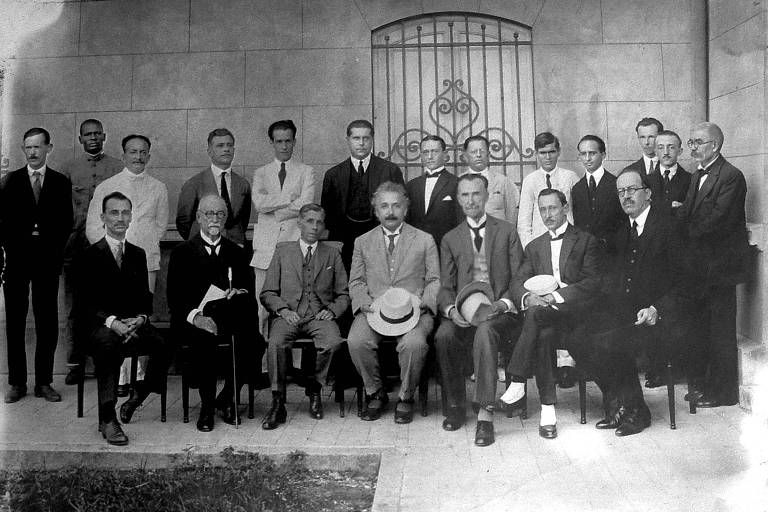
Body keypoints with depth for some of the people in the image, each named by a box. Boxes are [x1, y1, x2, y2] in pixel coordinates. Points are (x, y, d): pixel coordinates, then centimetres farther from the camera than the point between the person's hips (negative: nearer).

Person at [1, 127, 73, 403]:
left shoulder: (61, 182, 8)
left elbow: (66, 223, 6)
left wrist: (54, 251, -4)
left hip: (47, 257, 0)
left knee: (47, 321, 2)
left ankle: (44, 381, 9)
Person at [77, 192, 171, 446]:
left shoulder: (138, 254, 17)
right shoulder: (90, 255, 3)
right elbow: (84, 303, -5)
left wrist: (140, 318, -8)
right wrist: (112, 322, -21)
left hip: (133, 322, 4)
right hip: (99, 324, -3)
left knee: (163, 348, -27)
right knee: (110, 346, -38)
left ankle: (137, 397, 0)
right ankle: (107, 419, -31)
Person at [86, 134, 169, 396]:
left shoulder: (158, 188, 12)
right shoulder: (105, 187, 8)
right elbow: (93, 227, 7)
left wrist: (146, 246, 7)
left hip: (146, 261, 2)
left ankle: (138, 374, 11)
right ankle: (118, 377, -4)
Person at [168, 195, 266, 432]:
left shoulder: (237, 252, 17)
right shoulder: (182, 252, 7)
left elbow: (249, 292, 11)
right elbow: (174, 298, -2)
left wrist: (240, 294, -13)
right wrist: (195, 316, -20)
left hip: (230, 319, 3)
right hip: (194, 320, -2)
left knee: (255, 342, -27)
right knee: (203, 341, -36)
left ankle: (227, 398, -4)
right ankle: (206, 406, -15)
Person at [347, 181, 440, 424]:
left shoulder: (424, 240, 13)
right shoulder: (362, 242, 17)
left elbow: (435, 280, 10)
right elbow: (356, 281, 14)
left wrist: (421, 302, -9)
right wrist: (365, 302, -7)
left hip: (414, 310, -1)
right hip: (373, 310, 2)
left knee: (414, 343, -32)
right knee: (356, 341, -28)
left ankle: (405, 398, -7)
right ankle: (376, 394, -3)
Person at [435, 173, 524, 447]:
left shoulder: (507, 232, 10)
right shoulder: (450, 239, 15)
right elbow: (445, 287, 10)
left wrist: (503, 303, -15)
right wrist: (451, 310, -13)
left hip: (499, 311, -2)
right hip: (462, 312, 2)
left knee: (485, 332, -36)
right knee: (444, 336, -30)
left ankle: (485, 415, -36)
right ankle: (455, 406, -11)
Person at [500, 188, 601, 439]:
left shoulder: (587, 241, 11)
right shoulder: (534, 247, 25)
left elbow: (593, 283, -2)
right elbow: (520, 283, 13)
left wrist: (556, 296, -15)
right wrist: (527, 296, -13)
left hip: (575, 310, -3)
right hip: (542, 311, 3)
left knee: (537, 313, -35)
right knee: (543, 337, -32)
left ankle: (517, 382, -33)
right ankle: (547, 410, -30)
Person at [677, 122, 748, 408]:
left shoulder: (731, 176, -13)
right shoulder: (697, 176, 15)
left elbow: (717, 220, -21)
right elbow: (686, 213, 10)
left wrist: (687, 233, -14)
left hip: (720, 263, -9)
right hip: (700, 263, 9)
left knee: (721, 330, -1)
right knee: (701, 327, 15)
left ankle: (723, 392, 9)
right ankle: (704, 383, 27)